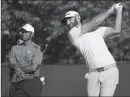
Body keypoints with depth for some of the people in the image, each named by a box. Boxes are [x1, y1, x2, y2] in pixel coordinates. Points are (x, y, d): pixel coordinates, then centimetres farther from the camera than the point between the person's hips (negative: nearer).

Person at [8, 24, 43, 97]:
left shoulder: (37, 48, 2)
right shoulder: (15, 48, 16)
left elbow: (33, 68, -9)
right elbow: (11, 65, 4)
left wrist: (18, 68, -3)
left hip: (32, 83, -3)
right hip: (16, 84, 4)